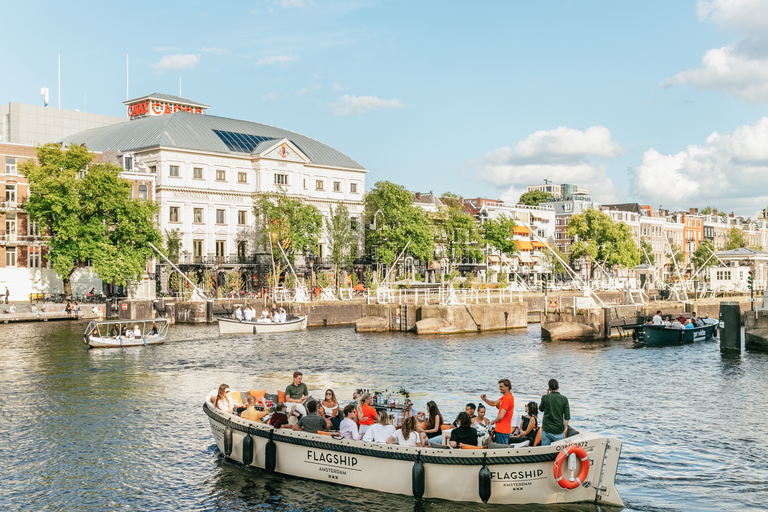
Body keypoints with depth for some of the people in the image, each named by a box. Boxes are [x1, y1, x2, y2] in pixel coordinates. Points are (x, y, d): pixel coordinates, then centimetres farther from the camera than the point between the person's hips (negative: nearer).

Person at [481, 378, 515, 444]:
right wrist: (485, 399, 0)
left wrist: (493, 422, -2)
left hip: (502, 430, -10)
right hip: (502, 428, 10)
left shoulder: (507, 399, -20)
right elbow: (494, 403, 18)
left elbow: (501, 416, -21)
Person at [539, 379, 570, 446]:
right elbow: (567, 418, -8)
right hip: (559, 431, -1)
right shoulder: (564, 399, -6)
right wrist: (563, 430, 4)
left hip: (546, 430, 1)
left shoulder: (545, 397, -7)